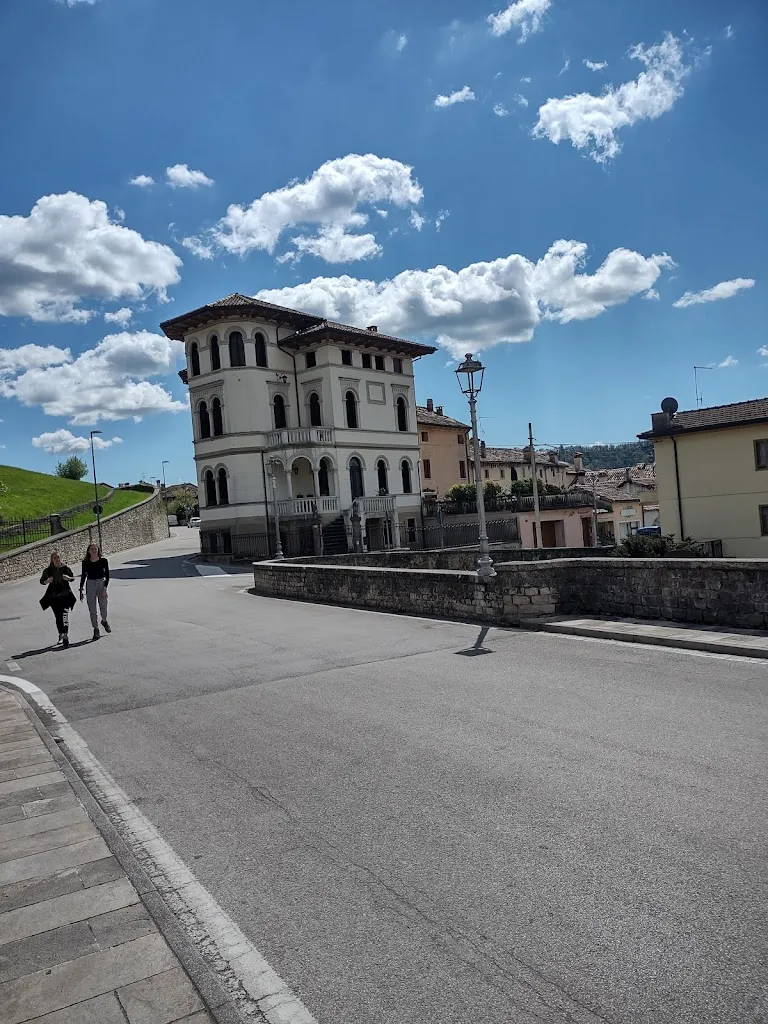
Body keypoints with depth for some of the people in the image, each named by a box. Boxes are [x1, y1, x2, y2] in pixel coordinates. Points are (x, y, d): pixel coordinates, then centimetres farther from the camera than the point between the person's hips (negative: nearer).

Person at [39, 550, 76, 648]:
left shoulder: (65, 568, -2)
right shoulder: (48, 570, -1)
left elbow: (73, 578, 8)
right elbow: (42, 581, 5)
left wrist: (68, 578, -14)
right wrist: (47, 581, -16)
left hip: (65, 594, -2)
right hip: (53, 595, 2)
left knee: (64, 616, -14)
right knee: (58, 617, 10)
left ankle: (65, 636, -13)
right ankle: (61, 635, 28)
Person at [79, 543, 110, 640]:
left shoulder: (103, 561, -3)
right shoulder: (85, 562, 1)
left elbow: (107, 575, -2)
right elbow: (83, 576, 8)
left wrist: (105, 587, -11)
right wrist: (81, 589, 6)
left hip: (101, 583, -1)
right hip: (90, 585, 1)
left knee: (103, 607, -6)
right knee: (92, 609, 1)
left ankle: (104, 621, 26)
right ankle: (96, 629, 12)